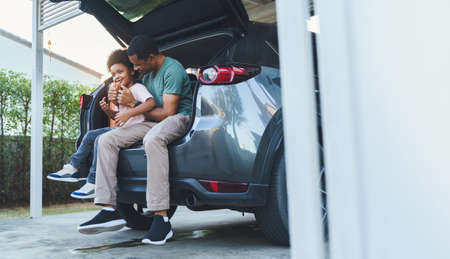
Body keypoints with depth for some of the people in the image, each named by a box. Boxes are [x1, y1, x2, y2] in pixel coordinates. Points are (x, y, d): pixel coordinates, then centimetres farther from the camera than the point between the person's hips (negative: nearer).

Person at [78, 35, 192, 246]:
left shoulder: (172, 69, -11)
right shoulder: (147, 73, 18)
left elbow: (168, 112, -18)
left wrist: (133, 104, -9)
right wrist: (116, 101, 6)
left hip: (179, 118, -9)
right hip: (154, 123, 9)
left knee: (152, 139, -43)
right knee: (106, 140, -9)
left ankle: (161, 218, -42)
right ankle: (110, 210, -15)